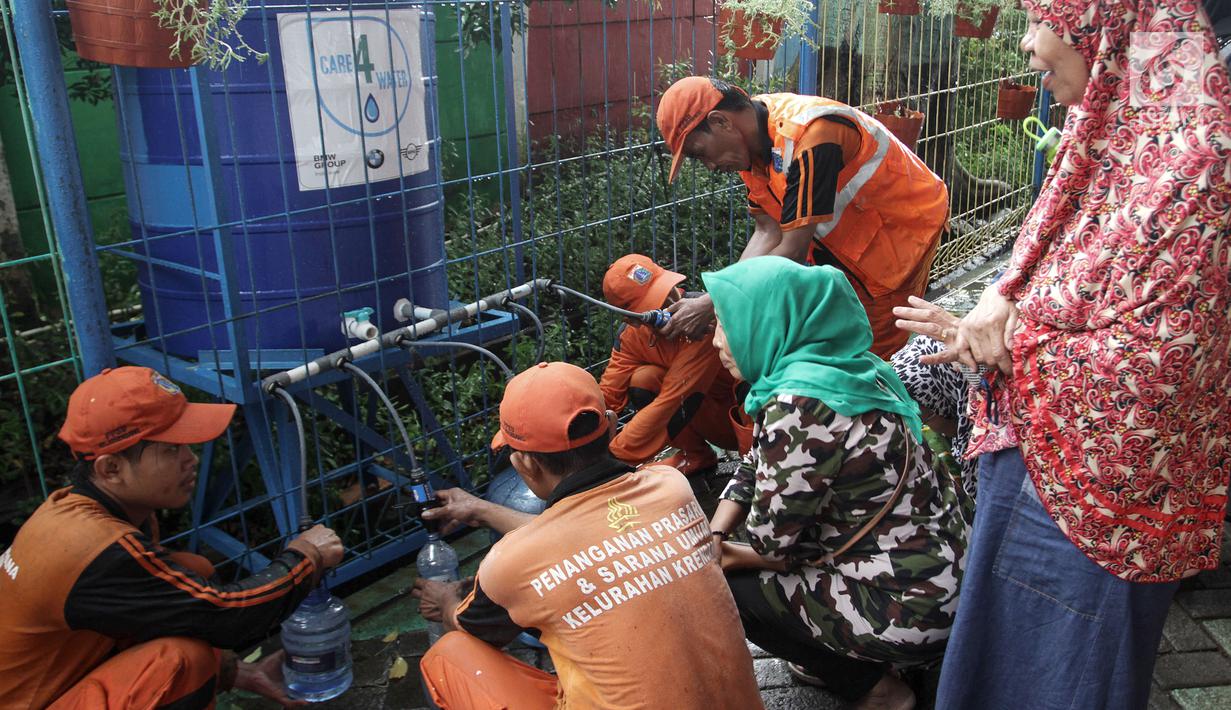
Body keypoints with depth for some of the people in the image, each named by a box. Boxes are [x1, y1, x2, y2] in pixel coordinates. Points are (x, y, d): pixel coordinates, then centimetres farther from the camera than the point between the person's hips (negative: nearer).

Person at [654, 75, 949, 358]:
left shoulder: (806, 137, -34)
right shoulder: (753, 133, -8)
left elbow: (792, 253, -33)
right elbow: (768, 232, -5)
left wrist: (712, 306, -28)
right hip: (849, 227, 8)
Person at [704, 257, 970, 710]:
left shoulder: (797, 406, -26)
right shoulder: (834, 366, 3)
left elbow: (773, 542, -17)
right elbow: (752, 472, 10)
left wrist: (716, 555, 1)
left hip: (906, 606, -9)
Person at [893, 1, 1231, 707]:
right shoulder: (1114, 128, 3)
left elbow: (1152, 364, -27)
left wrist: (1000, 344, -15)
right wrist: (1003, 300, -9)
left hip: (1099, 487, -8)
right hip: (1036, 454, 8)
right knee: (1003, 650, 25)